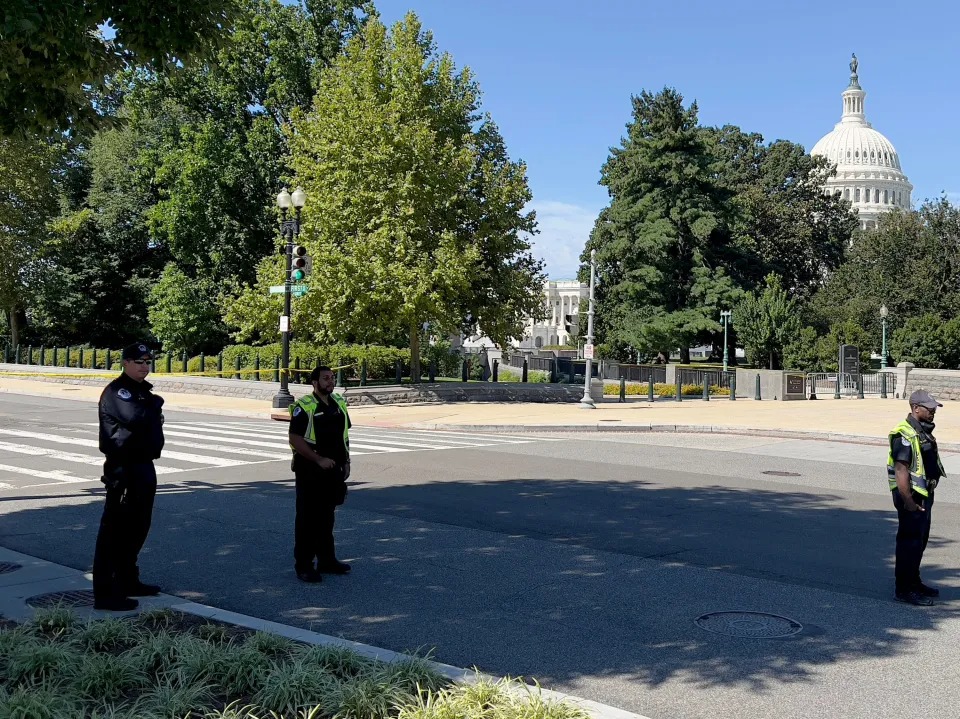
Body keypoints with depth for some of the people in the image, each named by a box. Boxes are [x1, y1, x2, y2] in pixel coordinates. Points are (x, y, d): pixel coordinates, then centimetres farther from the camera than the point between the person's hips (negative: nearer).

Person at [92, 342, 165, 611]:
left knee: (137, 527, 18)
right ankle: (105, 593, -5)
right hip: (124, 469, -10)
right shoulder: (116, 391, -13)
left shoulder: (143, 390, 17)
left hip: (143, 466, 10)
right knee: (115, 531, -7)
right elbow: (133, 417, -30)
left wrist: (153, 414, 4)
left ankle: (128, 581, 31)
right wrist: (155, 404, -12)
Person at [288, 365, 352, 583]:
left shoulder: (339, 403, 9)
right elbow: (295, 439, -16)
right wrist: (319, 460, -20)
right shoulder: (303, 407, -12)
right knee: (307, 518, -1)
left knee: (327, 516, 15)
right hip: (310, 471, -6)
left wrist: (346, 461, 11)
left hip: (333, 470, 6)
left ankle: (326, 560, 25)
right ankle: (303, 566, 5)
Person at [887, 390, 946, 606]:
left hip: (924, 494, 10)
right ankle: (904, 590, 2)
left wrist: (927, 496, 20)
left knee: (920, 541, 18)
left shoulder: (924, 431, 13)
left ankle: (914, 582, 30)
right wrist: (908, 501, -24)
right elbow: (901, 470, -24)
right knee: (909, 542, -4)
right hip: (911, 496, -10)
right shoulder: (904, 434, -20)